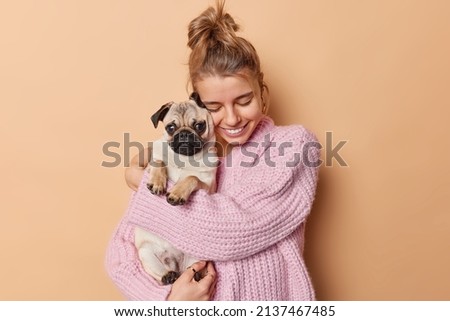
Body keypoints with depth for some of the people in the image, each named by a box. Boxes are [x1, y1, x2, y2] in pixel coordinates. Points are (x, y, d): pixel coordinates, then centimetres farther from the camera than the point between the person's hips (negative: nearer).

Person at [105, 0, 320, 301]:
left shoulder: (294, 144, -8)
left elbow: (232, 229, -20)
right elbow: (121, 250, -3)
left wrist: (145, 183, -11)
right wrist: (166, 296, -19)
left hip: (272, 296, -1)